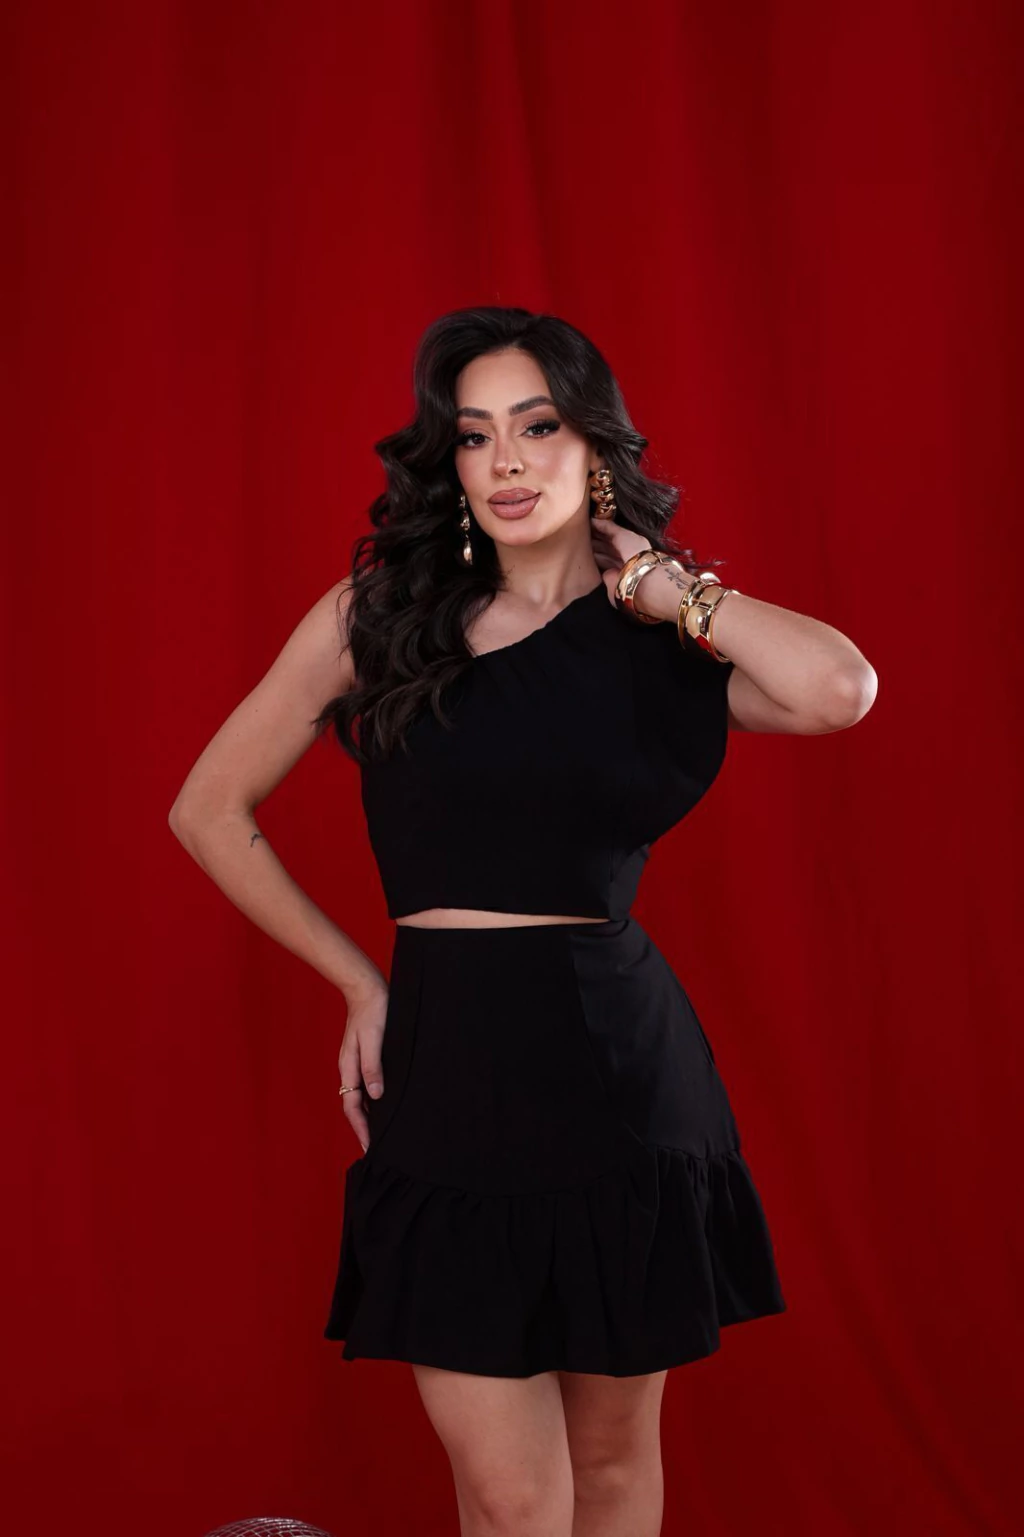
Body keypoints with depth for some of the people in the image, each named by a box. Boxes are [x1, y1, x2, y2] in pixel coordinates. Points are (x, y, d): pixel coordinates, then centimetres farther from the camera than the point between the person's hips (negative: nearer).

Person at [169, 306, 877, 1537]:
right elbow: (209, 811, 7)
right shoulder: (375, 614, 0)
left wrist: (664, 587, -6)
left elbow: (841, 690, -19)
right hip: (446, 1067, -1)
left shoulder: (661, 645, 2)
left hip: (622, 1069, 1)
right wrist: (359, 980, 6)